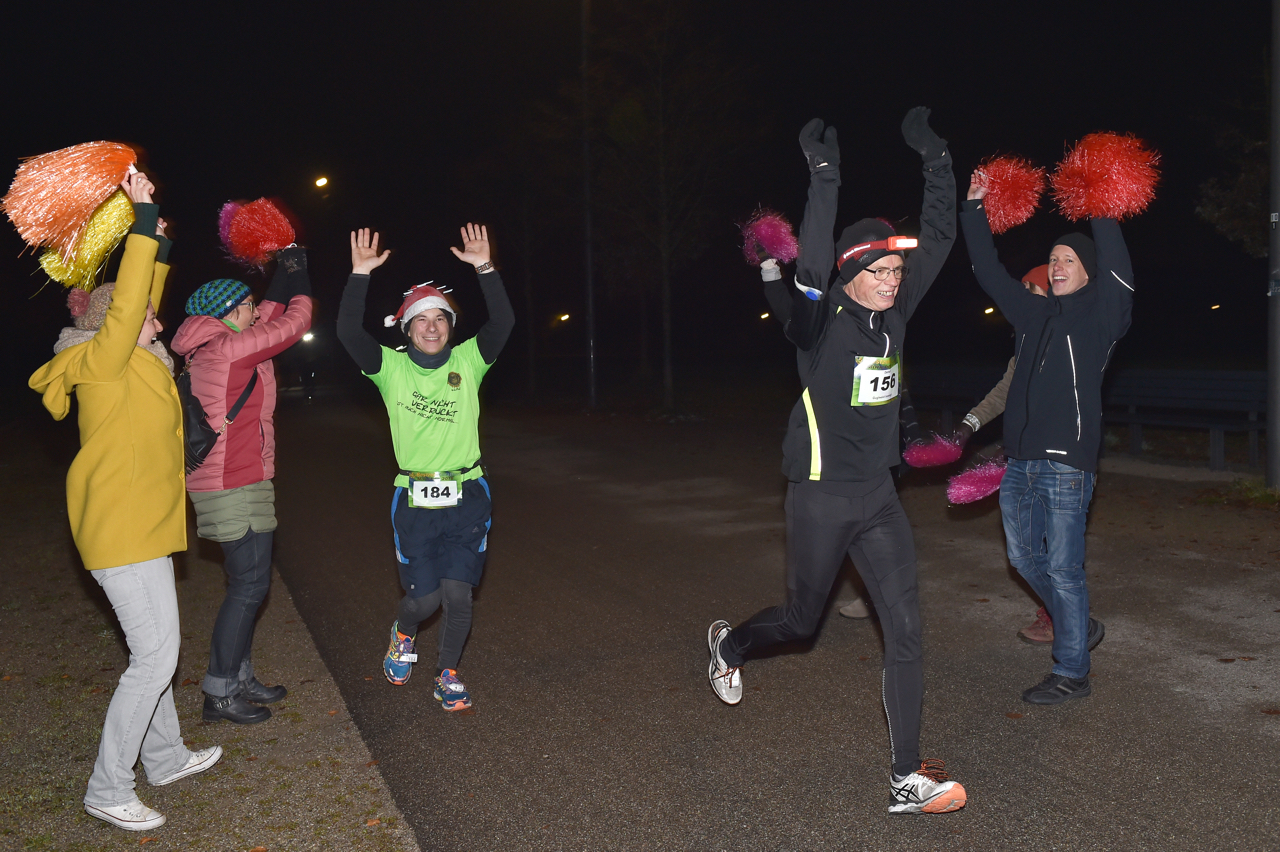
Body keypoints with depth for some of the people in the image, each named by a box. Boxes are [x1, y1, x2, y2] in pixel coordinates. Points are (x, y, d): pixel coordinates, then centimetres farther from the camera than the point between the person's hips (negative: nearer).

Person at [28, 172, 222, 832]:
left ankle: (165, 759, 31)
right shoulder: (102, 360, -11)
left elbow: (143, 305, 25)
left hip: (140, 528, 10)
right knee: (155, 657, -7)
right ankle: (107, 790, 4)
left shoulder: (132, 363, 12)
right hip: (123, 531, -10)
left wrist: (158, 248, 19)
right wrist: (144, 220, -21)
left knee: (156, 650, 18)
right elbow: (128, 304, -24)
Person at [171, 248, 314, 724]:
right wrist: (298, 280, 8)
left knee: (246, 582, 16)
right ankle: (220, 694, 4)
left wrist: (284, 279, 20)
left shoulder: (209, 349, 13)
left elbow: (271, 318, 25)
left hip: (226, 482, 10)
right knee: (249, 585, -4)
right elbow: (295, 323, -7)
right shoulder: (230, 347, -15)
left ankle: (239, 679, 26)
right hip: (236, 487, -10)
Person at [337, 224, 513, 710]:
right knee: (424, 597, 2)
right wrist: (360, 274, -20)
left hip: (466, 500, 1)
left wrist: (485, 268, -22)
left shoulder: (468, 362, 3)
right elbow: (349, 333, -12)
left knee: (457, 593, -3)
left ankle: (447, 677, 20)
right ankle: (403, 634, 38)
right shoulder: (391, 368, 2)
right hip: (415, 502, 0)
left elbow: (503, 323, -11)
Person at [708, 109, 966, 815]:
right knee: (801, 620, 14)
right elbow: (811, 270, -36)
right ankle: (730, 645, 48)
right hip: (819, 499, -5)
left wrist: (935, 160, -2)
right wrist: (824, 177, -39)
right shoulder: (821, 320, -15)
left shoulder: (894, 313, 2)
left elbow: (938, 241, 5)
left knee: (905, 629, -1)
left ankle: (908, 779, 8)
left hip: (878, 496, 5)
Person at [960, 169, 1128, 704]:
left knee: (1062, 568, -2)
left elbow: (1120, 278, -21)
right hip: (1020, 460, 7)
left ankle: (1072, 673, 11)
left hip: (1067, 464, -7)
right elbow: (989, 273, 20)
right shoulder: (1033, 314, 15)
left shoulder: (1100, 315, -1)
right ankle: (1080, 628, 36)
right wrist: (974, 210, 16)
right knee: (1024, 556, 15)